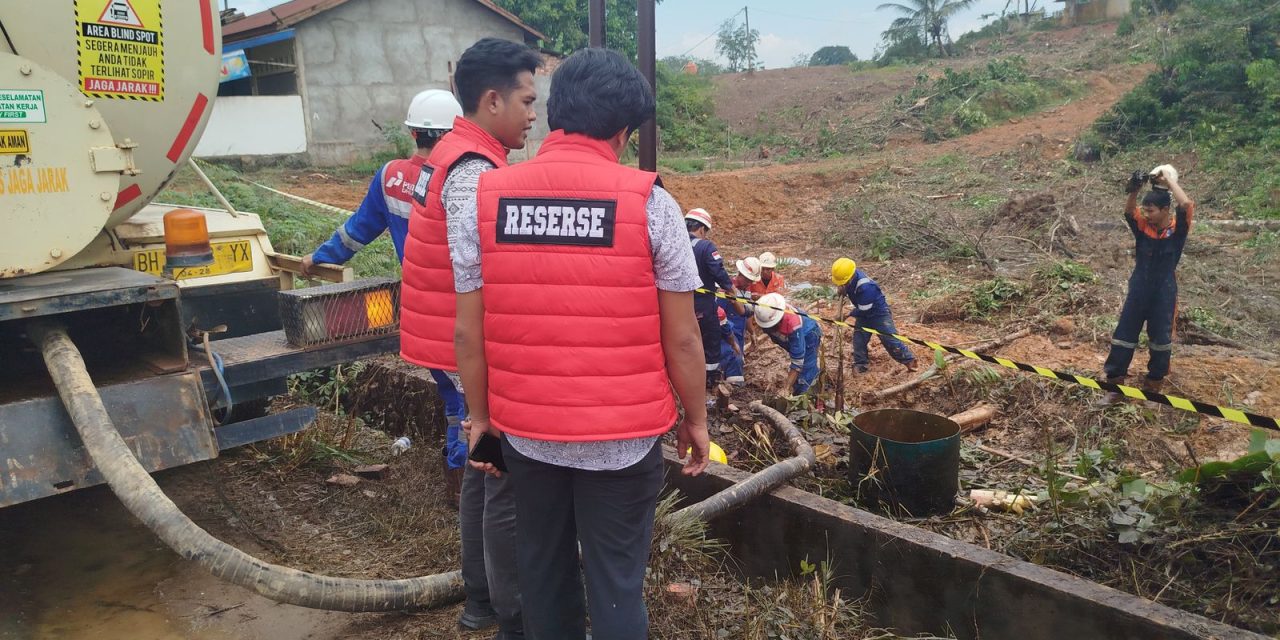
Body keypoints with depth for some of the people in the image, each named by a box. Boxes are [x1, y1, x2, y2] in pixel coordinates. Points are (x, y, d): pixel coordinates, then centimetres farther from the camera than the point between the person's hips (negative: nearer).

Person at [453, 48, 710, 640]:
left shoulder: (486, 199, -5)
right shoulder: (648, 202, -12)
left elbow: (468, 333, -1)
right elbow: (681, 338, -8)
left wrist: (482, 416, 11)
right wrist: (695, 419, 6)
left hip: (525, 431, 3)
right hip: (623, 436, -2)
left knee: (543, 573, 22)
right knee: (615, 582, 12)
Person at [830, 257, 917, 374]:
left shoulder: (865, 287, -39)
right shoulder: (850, 276, -15)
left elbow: (863, 310, -29)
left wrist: (850, 313, -13)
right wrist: (841, 290, -14)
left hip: (879, 312, -8)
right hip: (863, 313, 8)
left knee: (890, 339, -4)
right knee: (858, 339, 5)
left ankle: (909, 360, 9)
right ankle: (861, 364, 17)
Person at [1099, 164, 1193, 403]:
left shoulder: (1177, 228, -10)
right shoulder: (1142, 226, -2)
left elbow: (1187, 205, -27)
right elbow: (1128, 211, -19)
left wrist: (1169, 180, -19)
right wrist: (1134, 189, -34)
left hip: (1164, 294, -2)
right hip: (1138, 291, 2)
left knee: (1160, 340, 9)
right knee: (1124, 336, 3)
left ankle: (1154, 386, 25)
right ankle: (1114, 384, 11)